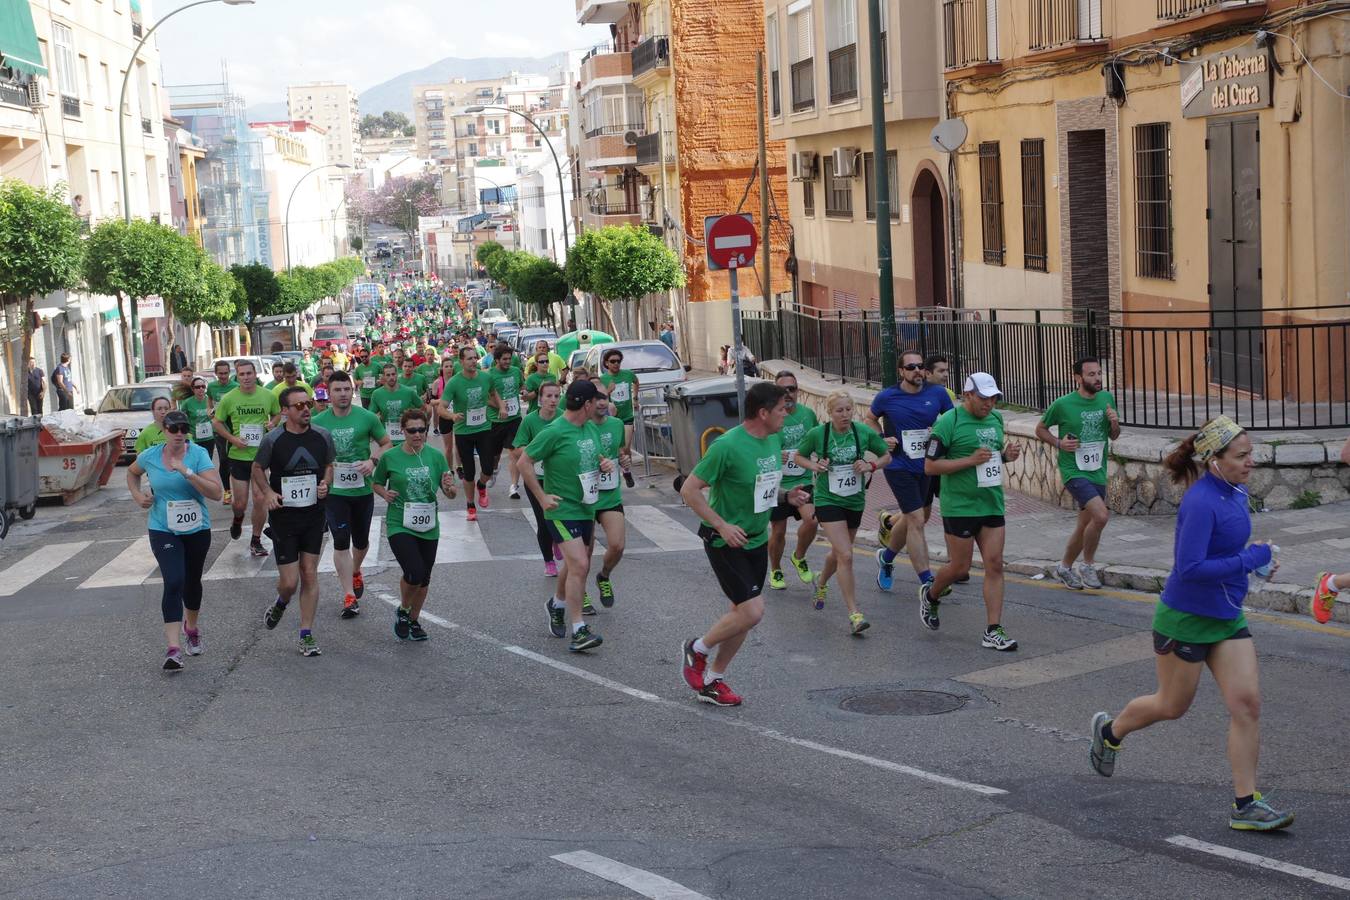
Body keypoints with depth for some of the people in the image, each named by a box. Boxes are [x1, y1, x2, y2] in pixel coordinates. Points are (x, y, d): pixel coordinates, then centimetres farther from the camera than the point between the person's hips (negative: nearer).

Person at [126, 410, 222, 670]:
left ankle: (191, 628, 47)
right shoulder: (150, 456, -4)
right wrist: (137, 495, 2)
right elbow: (132, 472, 21)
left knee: (192, 581, 18)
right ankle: (173, 648, -22)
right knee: (173, 582, -18)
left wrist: (187, 472, -30)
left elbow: (216, 492, -22)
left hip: (197, 530, 1)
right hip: (163, 530, -1)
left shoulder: (198, 454, -12)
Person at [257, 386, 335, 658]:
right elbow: (258, 469, 5)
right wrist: (268, 492, -11)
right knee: (289, 581, -3)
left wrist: (326, 483, -6)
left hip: (314, 515, 2)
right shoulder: (273, 440, -9)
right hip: (283, 516, -2)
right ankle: (281, 603, 34)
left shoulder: (322, 437, -1)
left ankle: (306, 635, 12)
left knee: (310, 575, 2)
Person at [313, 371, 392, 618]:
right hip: (334, 491, -1)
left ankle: (355, 572, 48)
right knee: (341, 543, -8)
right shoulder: (318, 422, -4)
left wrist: (373, 461, -15)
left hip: (362, 489, 1)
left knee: (361, 540, 17)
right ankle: (349, 596, -5)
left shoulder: (367, 418, -6)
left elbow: (387, 444, 3)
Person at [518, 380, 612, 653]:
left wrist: (604, 464, 0)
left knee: (576, 565, 20)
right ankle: (578, 632, -15)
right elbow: (524, 462, -13)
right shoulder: (554, 433, -18)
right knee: (579, 566, -17)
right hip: (563, 510, -8)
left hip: (586, 507, 8)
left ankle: (557, 604, 45)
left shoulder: (591, 428, 6)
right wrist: (542, 497, -14)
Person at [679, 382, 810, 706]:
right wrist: (722, 526, -22)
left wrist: (786, 495, -1)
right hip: (725, 542, -8)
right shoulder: (728, 446, -23)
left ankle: (712, 680, 25)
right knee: (752, 612, -14)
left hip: (757, 540, 8)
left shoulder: (773, 440, 3)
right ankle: (696, 650, 10)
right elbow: (689, 490, -19)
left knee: (743, 612, 11)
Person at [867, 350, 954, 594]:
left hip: (927, 465, 5)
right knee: (916, 521, -10)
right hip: (899, 467, -5)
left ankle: (886, 557, 47)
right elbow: (870, 419, 10)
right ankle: (927, 582, -6)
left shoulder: (937, 394, -3)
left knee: (917, 517, 20)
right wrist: (882, 439, -7)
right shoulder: (887, 397, -8)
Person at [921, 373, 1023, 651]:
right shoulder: (948, 422, -12)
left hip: (992, 505, 6)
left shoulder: (996, 419, 10)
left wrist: (1007, 455, 1)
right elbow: (930, 466, -14)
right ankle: (930, 594, 34)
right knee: (960, 568, 3)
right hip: (960, 506, -6)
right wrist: (971, 460, -21)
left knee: (994, 565, -1)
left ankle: (993, 631, 1)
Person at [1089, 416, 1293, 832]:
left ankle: (1245, 804, 3)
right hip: (1185, 619, -7)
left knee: (1247, 703, -3)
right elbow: (1190, 568, -29)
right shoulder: (1200, 503, -24)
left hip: (1227, 618, 8)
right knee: (1172, 706, 12)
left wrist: (1256, 557, 4)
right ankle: (1109, 731, 41)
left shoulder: (1236, 494, 3)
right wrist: (1249, 559, -24)